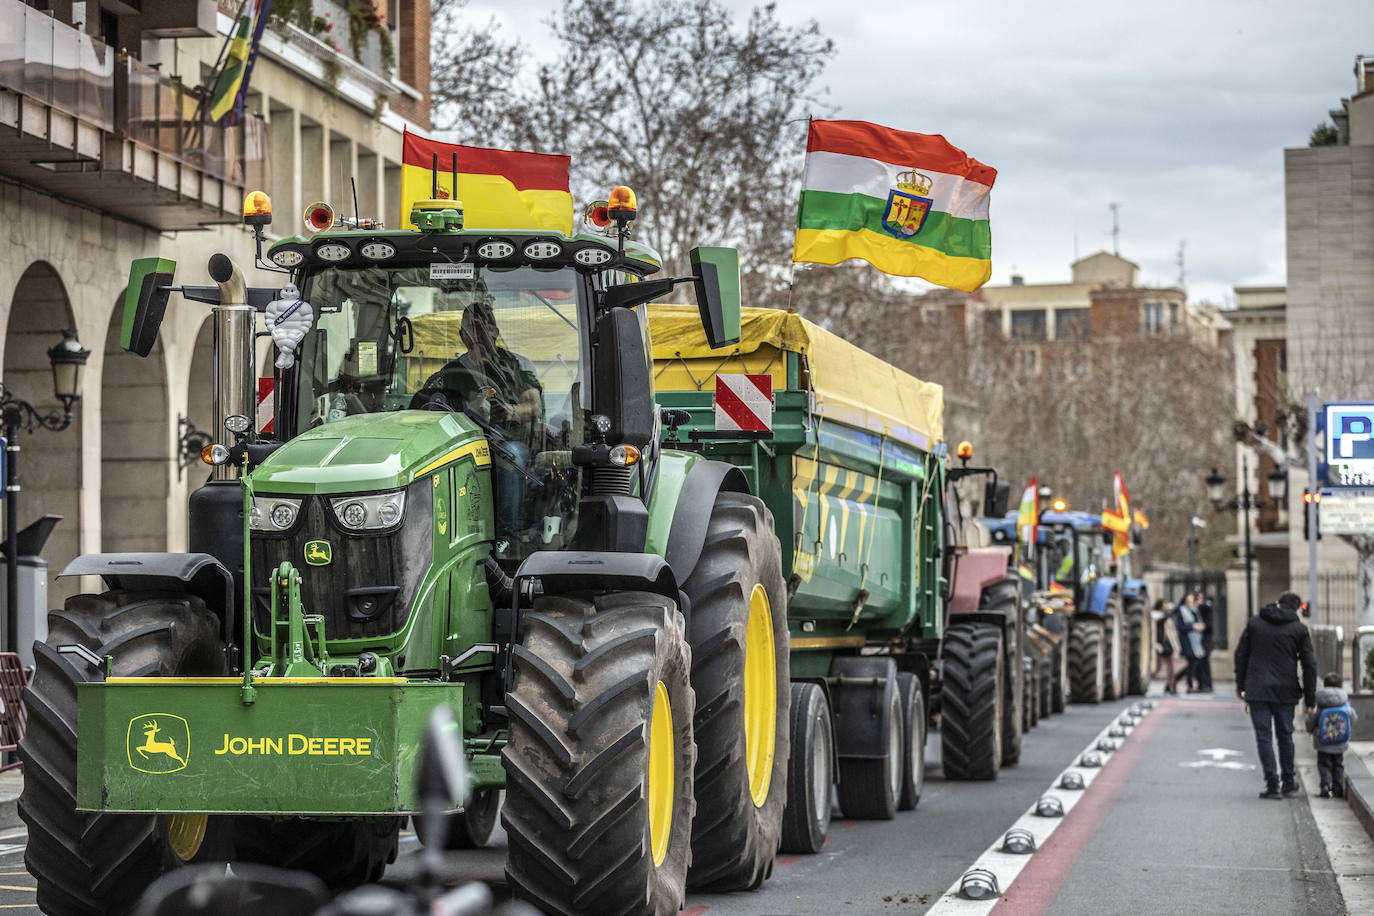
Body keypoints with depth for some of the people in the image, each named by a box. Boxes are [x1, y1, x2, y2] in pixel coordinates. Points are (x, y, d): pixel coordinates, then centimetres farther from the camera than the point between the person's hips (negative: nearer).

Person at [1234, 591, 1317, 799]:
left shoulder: (1255, 622, 5)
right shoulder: (1299, 629, 1)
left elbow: (1241, 654, 5)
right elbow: (1309, 665, 0)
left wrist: (1241, 686, 12)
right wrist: (1310, 699, 6)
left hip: (1257, 691, 0)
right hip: (1286, 692, 1)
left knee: (1264, 737, 1)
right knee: (1285, 735, 15)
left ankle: (1272, 784, -4)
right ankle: (1289, 781, 23)